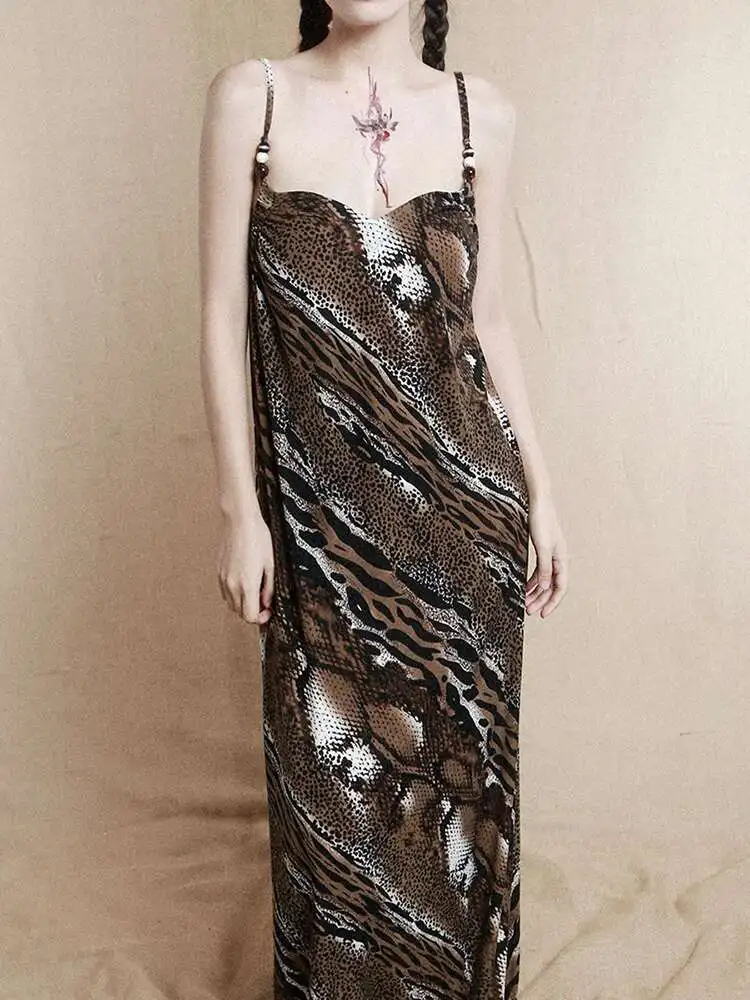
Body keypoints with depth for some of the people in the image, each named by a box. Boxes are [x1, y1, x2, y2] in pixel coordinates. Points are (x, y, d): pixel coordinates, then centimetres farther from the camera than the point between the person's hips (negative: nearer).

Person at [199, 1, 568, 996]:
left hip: (465, 501, 2)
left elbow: (486, 314, 9)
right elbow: (223, 314, -4)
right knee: (335, 768, 12)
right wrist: (239, 508, -6)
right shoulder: (251, 96, -3)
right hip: (321, 503, -2)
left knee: (464, 754, 14)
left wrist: (538, 486, 8)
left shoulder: (482, 111, 3)